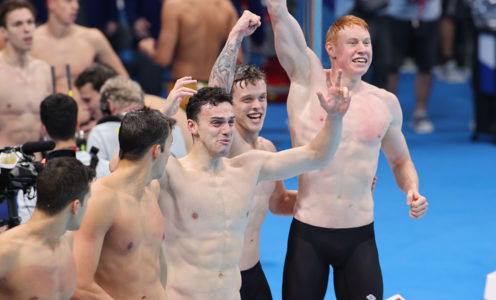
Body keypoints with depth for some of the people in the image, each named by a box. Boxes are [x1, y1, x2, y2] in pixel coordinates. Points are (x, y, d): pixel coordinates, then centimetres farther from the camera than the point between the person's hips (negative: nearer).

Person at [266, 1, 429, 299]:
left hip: (360, 237, 2)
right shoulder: (310, 80, -1)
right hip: (308, 234, -2)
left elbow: (400, 161, 20)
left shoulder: (385, 103, 7)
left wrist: (412, 190, 1)